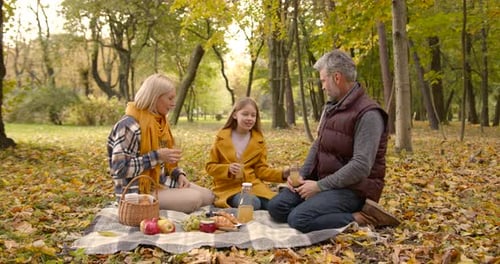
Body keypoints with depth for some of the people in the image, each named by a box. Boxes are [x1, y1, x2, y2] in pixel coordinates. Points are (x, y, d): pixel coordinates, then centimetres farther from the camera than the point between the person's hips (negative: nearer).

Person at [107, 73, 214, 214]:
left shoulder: (159, 121, 8)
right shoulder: (129, 125, -20)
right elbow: (121, 168, -25)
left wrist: (179, 174, 0)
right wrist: (156, 156, -25)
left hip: (162, 181, 9)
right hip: (138, 191, -9)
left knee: (208, 196, 0)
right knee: (194, 199, -21)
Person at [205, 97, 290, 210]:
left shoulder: (258, 139, 7)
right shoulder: (222, 137, 1)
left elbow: (261, 169, 7)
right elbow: (210, 166, 3)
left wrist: (282, 174, -11)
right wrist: (228, 169, -17)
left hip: (253, 184, 3)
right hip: (228, 187, -2)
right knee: (253, 204, -33)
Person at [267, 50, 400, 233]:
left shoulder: (367, 114, -18)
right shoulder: (331, 107, 11)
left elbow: (360, 166, -25)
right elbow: (317, 147, 17)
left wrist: (320, 186, -21)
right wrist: (301, 175, 1)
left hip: (353, 189, -8)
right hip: (324, 182, 9)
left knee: (299, 219, -26)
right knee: (276, 207, -4)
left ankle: (362, 218, -12)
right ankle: (333, 211, 1)